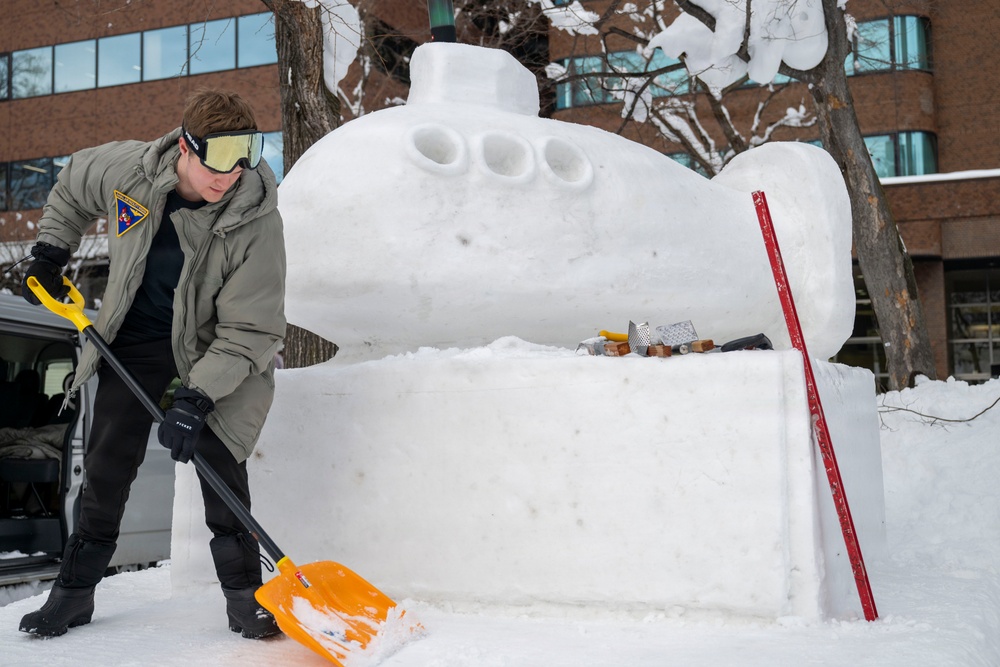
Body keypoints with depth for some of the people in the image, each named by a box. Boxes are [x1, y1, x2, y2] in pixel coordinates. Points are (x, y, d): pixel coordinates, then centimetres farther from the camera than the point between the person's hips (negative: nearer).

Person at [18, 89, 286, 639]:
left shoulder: (256, 219, -28)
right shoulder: (125, 169, -20)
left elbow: (251, 332, -26)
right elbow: (71, 187, 7)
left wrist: (197, 396, -33)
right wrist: (49, 254, 7)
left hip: (211, 344, -3)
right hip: (134, 335, 3)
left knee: (217, 455, -12)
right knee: (108, 460, 5)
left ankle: (244, 593, 1)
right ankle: (75, 590, 19)